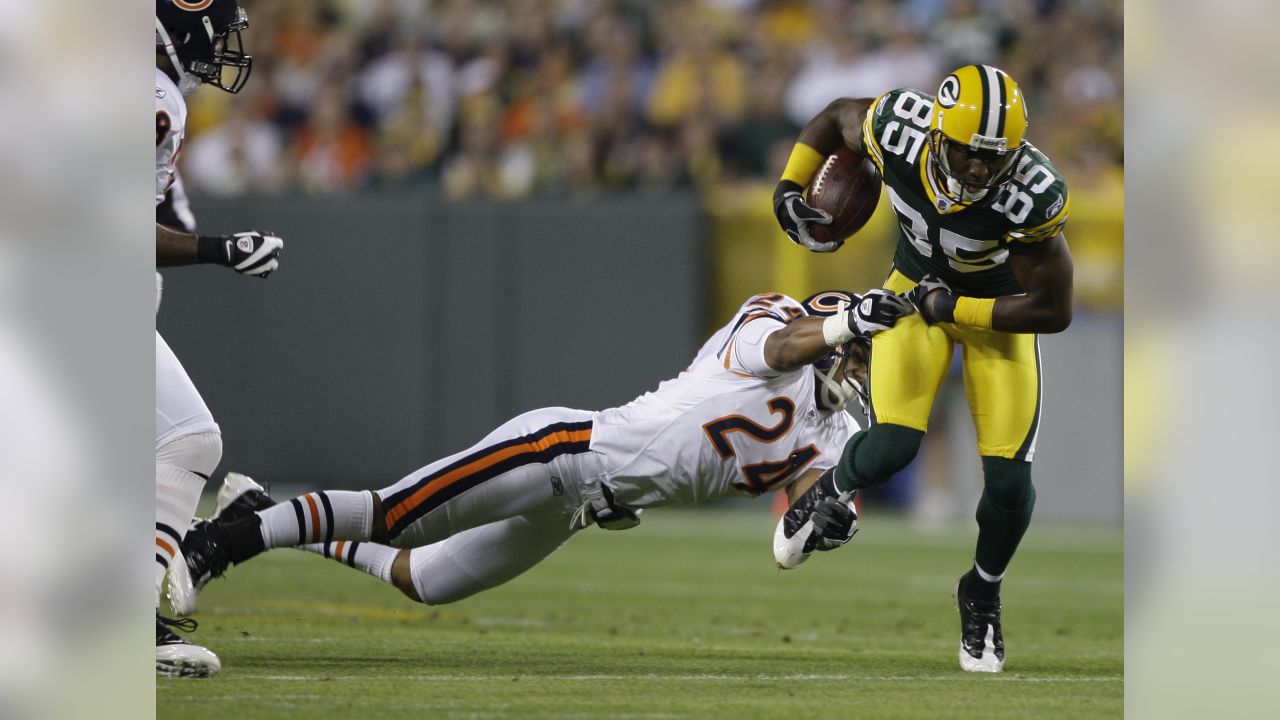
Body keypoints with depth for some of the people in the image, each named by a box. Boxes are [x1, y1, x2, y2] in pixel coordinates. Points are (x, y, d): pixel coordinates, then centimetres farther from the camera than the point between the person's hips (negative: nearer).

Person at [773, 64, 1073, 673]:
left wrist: (953, 308, -24)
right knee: (891, 448, -18)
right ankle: (833, 494, 19)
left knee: (1009, 481, -8)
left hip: (998, 305, -1)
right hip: (918, 286, 1)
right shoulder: (898, 130, -29)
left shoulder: (1030, 193, -37)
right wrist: (789, 190, -1)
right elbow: (836, 118, -3)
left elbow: (1053, 310, -26)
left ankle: (983, 593, 24)